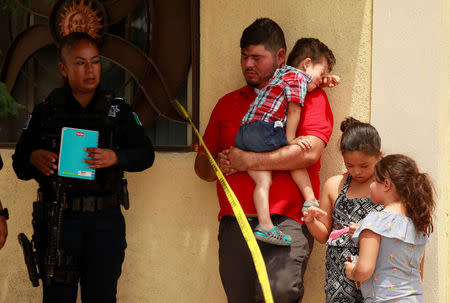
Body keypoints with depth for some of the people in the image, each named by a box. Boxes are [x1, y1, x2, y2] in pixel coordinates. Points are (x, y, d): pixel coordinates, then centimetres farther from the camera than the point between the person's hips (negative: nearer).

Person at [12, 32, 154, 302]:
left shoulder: (118, 110, 9)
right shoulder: (46, 112, 8)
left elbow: (146, 155, 2)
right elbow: (19, 166, 9)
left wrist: (115, 157, -18)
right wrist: (34, 159, -15)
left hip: (105, 219, 1)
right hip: (58, 219, 0)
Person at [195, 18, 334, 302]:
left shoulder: (309, 96, 7)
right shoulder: (228, 103, 23)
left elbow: (309, 152, -9)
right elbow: (202, 165, 25)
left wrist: (248, 161, -6)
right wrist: (219, 166, 0)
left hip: (286, 219, -5)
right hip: (235, 222, 5)